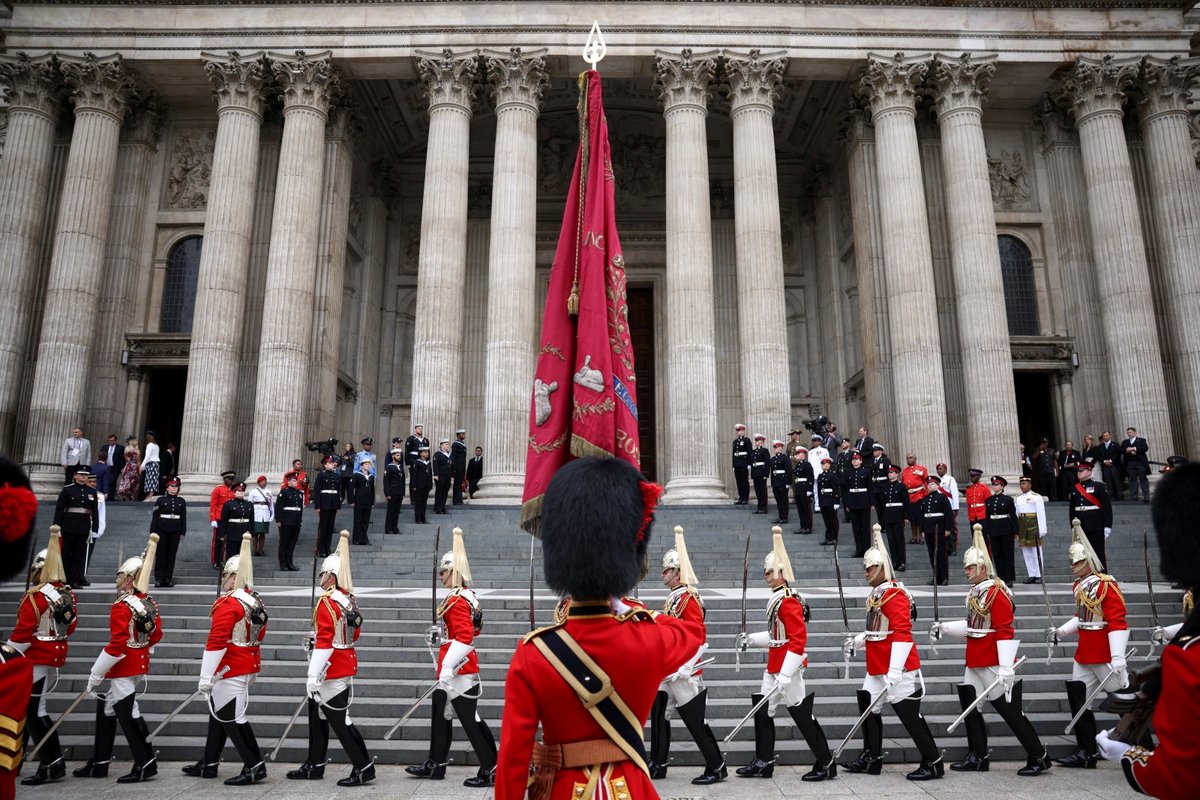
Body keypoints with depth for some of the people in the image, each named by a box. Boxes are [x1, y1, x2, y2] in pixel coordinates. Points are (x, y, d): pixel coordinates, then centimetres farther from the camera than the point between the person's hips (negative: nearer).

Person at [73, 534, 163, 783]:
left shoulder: (121, 607, -19)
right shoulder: (149, 603, 6)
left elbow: (116, 644, -22)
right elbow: (156, 634, 12)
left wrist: (95, 673, -15)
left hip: (122, 667, -9)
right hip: (138, 663, 9)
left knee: (128, 714, -2)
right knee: (106, 708, 20)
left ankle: (146, 764, 3)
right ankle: (99, 763, 29)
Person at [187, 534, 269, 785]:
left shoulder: (227, 604, -18)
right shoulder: (255, 601, 9)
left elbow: (216, 642, -22)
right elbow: (259, 634, 19)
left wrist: (206, 676, -20)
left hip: (230, 671, -10)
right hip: (248, 667, 10)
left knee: (232, 718, -3)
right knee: (219, 713, 20)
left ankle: (255, 767, -1)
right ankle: (208, 764, 31)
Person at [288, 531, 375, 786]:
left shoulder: (327, 603, -19)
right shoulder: (349, 600, 8)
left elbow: (324, 642, -23)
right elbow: (355, 633, 17)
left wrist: (313, 676, -21)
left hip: (331, 671, -10)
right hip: (345, 666, 10)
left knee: (339, 719, -3)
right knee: (318, 714, 19)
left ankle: (363, 768, 1)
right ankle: (314, 765, 30)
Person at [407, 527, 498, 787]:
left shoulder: (457, 601, -19)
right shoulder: (466, 597, 11)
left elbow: (465, 638, -27)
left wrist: (448, 666, -29)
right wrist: (441, 635, 16)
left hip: (459, 670, -11)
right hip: (460, 666, 11)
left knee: (470, 719, -3)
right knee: (440, 714, 18)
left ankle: (491, 769, 4)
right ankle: (436, 765, 30)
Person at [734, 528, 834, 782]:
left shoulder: (788, 601, -19)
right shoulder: (779, 598, 11)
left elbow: (798, 639, -24)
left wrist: (785, 674, -25)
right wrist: (751, 639, 11)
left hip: (787, 667, -10)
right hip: (775, 666, 10)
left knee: (802, 715, -1)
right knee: (762, 710, 11)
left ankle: (826, 764, 12)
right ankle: (763, 763, 19)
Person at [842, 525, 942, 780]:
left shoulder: (895, 595, -18)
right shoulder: (877, 594, 13)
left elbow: (902, 633, -26)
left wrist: (894, 671, -31)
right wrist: (856, 641, 13)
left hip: (898, 669, -10)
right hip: (877, 668, 10)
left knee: (909, 714, -1)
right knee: (868, 707, 13)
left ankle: (933, 764, 12)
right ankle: (871, 758, 23)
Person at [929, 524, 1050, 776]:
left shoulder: (997, 592, -17)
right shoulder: (976, 591, 11)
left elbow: (1005, 632, -21)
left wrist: (1006, 668, -24)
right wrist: (944, 627, 12)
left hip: (993, 664, -9)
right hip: (975, 662, 9)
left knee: (1010, 710, 0)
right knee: (969, 705, 10)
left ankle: (1039, 758, 15)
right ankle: (977, 757, 19)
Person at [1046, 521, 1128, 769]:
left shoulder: (1106, 585, -16)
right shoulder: (1079, 586, 10)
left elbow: (1118, 623, -21)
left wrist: (1118, 659, -27)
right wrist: (1060, 632, 9)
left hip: (1104, 656, -9)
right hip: (1084, 655, 9)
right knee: (1077, 698, 7)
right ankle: (1086, 753, 15)